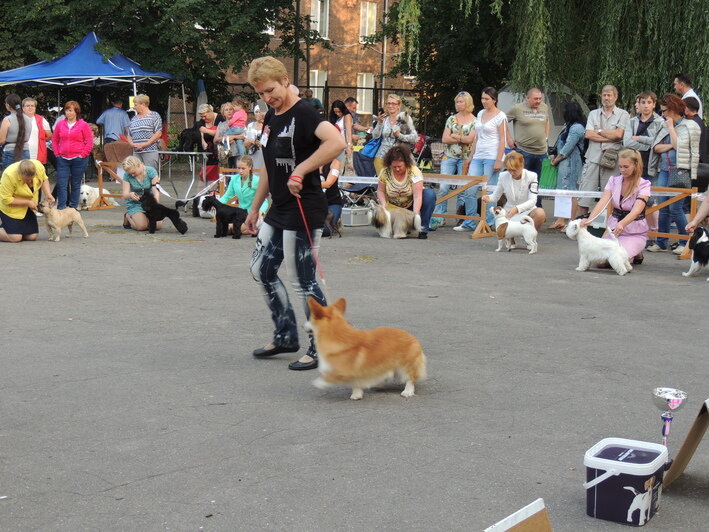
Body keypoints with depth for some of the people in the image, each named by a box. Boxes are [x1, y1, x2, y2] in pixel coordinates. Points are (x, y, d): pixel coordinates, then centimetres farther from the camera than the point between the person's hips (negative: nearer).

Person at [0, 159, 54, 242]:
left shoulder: (39, 166, -19)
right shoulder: (9, 175, -33)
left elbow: (44, 179, 4)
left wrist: (48, 194, -12)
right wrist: (27, 202, -23)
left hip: (28, 208, 5)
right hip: (11, 206, -5)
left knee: (32, 236, -2)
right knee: (15, 238, -16)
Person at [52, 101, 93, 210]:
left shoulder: (83, 125, -2)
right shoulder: (60, 125, 7)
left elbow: (90, 142, -3)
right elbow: (54, 140, 14)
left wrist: (82, 155, -9)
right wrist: (57, 153, 4)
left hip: (78, 159, -2)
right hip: (63, 160, 2)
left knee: (76, 184, 6)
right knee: (61, 184, -3)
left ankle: (73, 208, 15)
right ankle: (61, 209, -1)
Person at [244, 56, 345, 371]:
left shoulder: (303, 113, -16)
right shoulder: (270, 118, 12)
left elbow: (336, 142, -34)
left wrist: (300, 171, -33)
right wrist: (255, 207, 21)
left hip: (303, 211, -10)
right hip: (278, 211, 10)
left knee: (303, 281, -3)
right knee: (261, 269, 16)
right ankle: (286, 336, 29)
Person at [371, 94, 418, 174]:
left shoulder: (404, 119, -1)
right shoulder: (384, 119, 8)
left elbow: (415, 138, -7)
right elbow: (375, 136, 0)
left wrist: (400, 135, -18)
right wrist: (379, 122, -12)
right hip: (382, 157, 3)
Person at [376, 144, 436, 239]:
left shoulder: (414, 172, -22)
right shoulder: (385, 172, -13)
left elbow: (417, 196, -30)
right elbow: (380, 191, -2)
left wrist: (415, 214, -42)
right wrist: (384, 205, -20)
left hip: (412, 205, -2)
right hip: (393, 207, 2)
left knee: (430, 194, -28)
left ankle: (423, 228, -22)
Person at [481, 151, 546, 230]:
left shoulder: (531, 176, -11)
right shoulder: (503, 176, -5)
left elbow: (532, 200, -19)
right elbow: (495, 196, 4)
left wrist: (517, 208, -36)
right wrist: (488, 198, -22)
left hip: (527, 211, -1)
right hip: (510, 213, 1)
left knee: (540, 213, -35)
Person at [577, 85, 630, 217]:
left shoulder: (623, 114, 7)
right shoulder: (594, 114, 15)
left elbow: (618, 134, -9)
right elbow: (588, 134, 0)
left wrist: (599, 131, 0)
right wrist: (610, 137, -5)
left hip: (611, 160, -2)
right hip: (593, 158, 2)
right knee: (583, 197, -1)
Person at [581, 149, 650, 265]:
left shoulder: (644, 185, -12)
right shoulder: (614, 180, 0)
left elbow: (636, 210, -27)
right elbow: (603, 202, -15)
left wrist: (622, 224, -48)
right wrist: (589, 219, -34)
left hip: (635, 233, -4)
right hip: (613, 229, 4)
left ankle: (636, 254, 10)